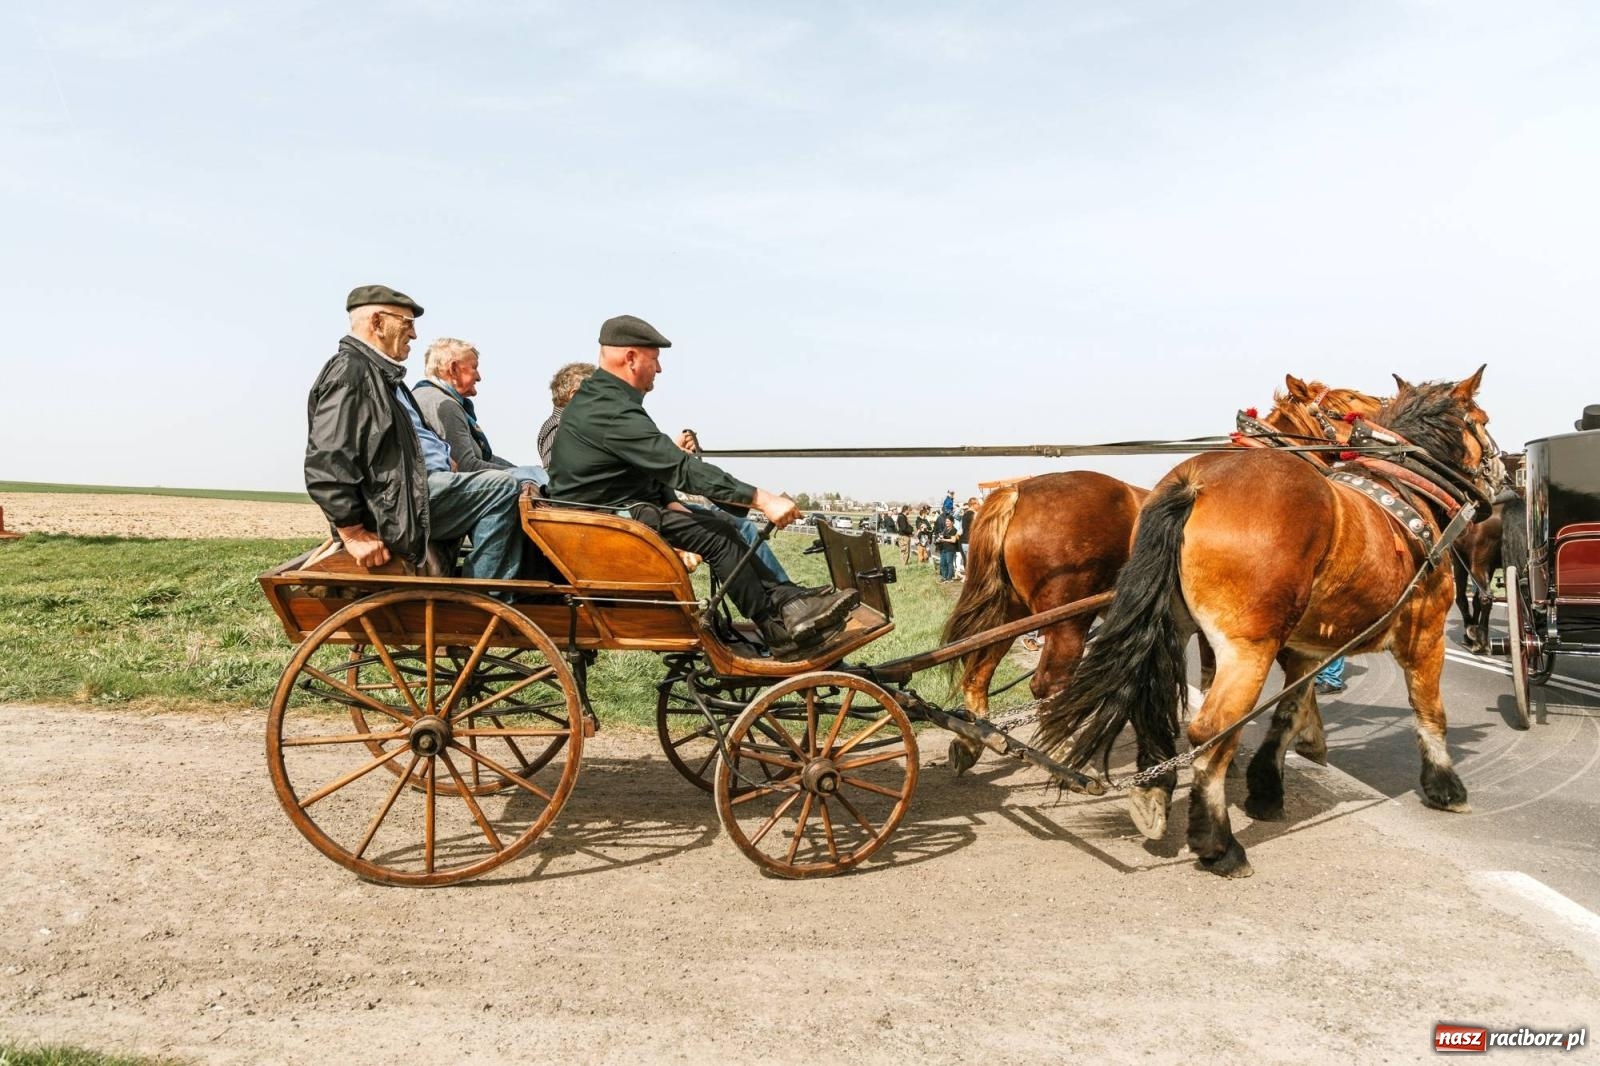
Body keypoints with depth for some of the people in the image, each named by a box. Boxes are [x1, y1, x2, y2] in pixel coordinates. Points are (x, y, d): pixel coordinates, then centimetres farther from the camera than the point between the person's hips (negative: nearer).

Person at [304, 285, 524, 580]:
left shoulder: (383, 374, 22)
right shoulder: (350, 370, -11)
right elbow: (326, 463, -21)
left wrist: (447, 463, 15)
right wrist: (355, 534, -21)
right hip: (396, 505, -11)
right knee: (502, 488, -17)